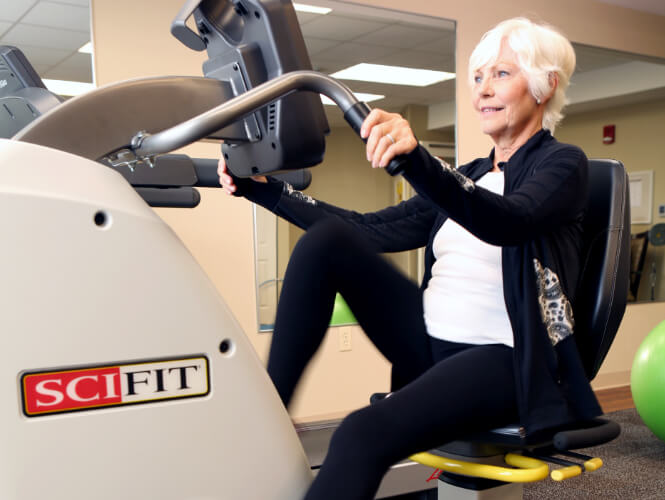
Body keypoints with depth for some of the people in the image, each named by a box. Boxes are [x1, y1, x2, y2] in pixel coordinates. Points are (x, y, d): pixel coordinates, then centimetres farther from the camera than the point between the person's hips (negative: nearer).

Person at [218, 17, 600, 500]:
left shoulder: (562, 163, -2)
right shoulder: (468, 177, 17)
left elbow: (507, 221, -26)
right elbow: (371, 229, 10)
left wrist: (416, 160, -44)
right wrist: (263, 189, 5)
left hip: (503, 359, -6)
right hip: (430, 345, 7)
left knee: (365, 434, -33)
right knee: (329, 238, -13)